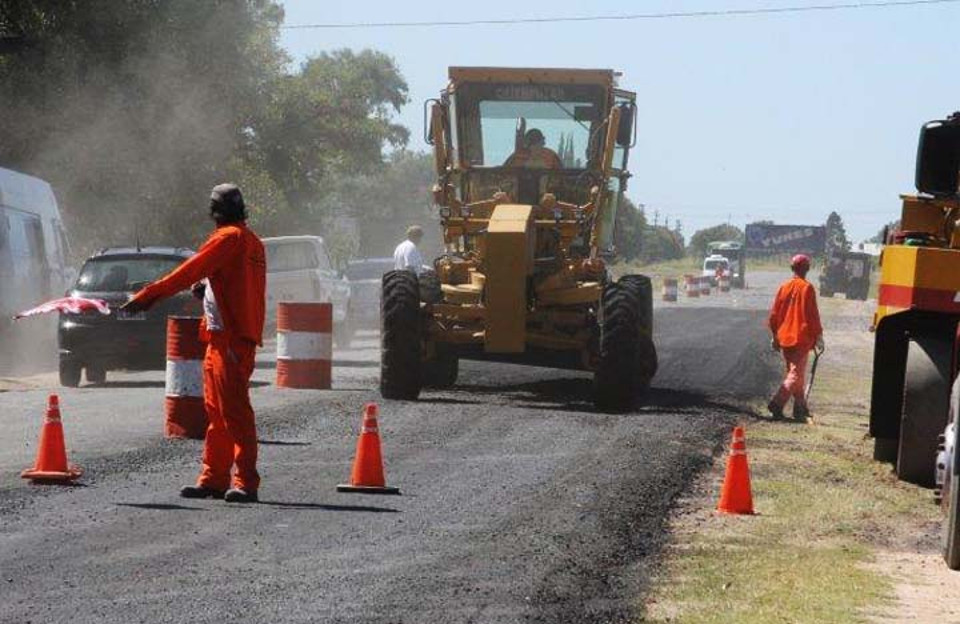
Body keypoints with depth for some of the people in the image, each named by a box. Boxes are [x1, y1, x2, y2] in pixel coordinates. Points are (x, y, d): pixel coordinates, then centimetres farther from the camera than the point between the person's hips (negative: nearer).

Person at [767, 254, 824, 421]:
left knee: (794, 372, 15)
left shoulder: (784, 287, 6)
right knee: (796, 374, -5)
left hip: (784, 338, 6)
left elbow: (774, 314, 9)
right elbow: (812, 314, -11)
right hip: (801, 338, -6)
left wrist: (775, 335, 19)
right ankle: (777, 404, -20)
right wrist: (818, 335, -2)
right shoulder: (807, 288, -10)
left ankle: (800, 408, 19)